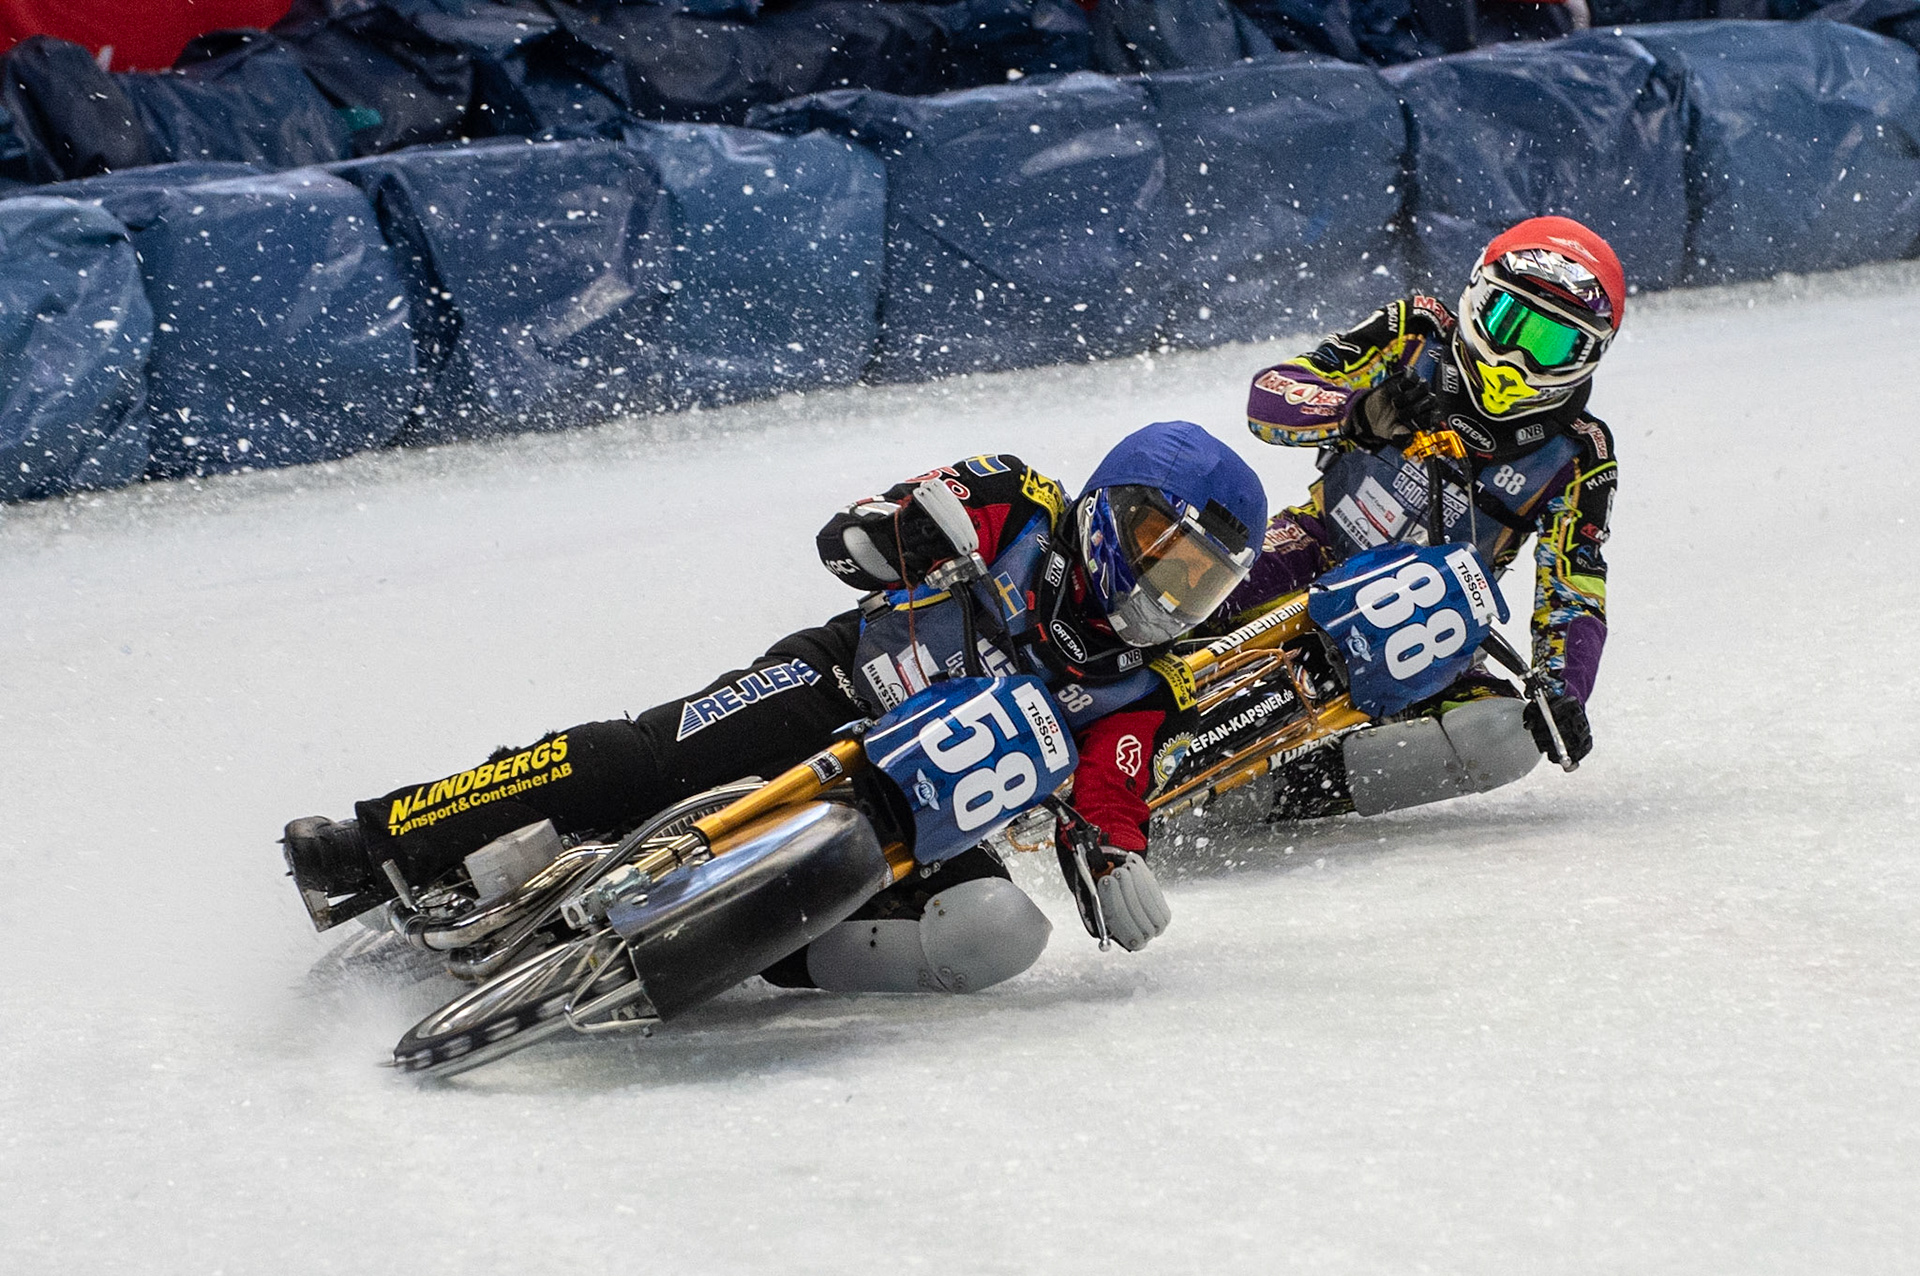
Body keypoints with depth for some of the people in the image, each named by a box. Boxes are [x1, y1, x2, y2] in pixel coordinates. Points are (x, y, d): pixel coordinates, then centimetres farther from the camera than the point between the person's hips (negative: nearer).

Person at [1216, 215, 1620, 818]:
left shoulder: (1577, 456, -2)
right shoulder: (1417, 334, -3)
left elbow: (1574, 592, -4)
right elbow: (1269, 395, -9)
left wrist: (1562, 690, -24)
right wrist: (1362, 412, -30)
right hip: (1320, 551, -1)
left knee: (1505, 737, -29)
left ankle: (1304, 786, -35)